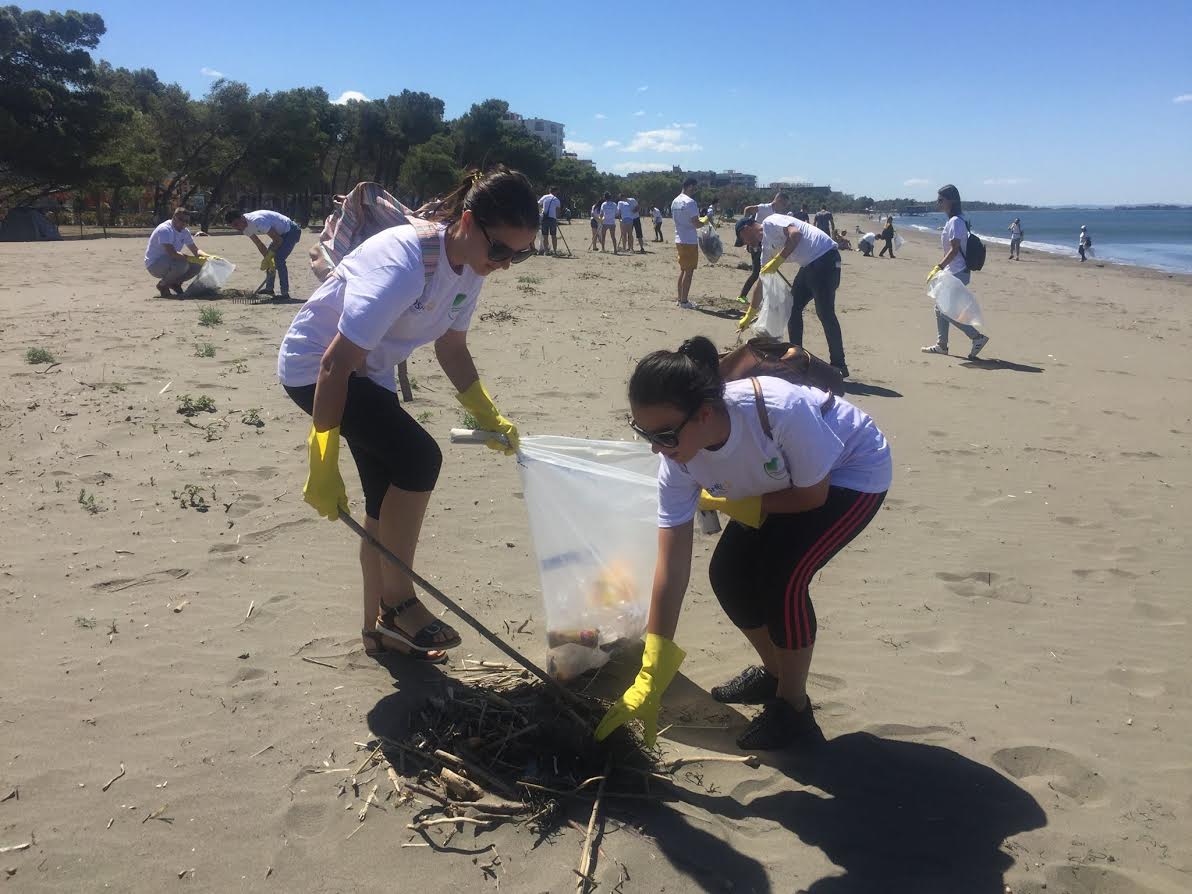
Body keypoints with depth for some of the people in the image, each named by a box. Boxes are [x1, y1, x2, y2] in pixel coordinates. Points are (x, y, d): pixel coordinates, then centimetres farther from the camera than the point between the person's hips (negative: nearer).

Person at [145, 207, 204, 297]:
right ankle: (163, 284, -9)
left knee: (198, 265, -8)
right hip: (154, 265, -8)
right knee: (182, 264, -35)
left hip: (170, 262, 8)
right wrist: (193, 259, -37)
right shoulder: (165, 230, -22)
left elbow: (196, 251, 8)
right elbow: (172, 253, -33)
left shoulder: (185, 232, 4)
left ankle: (174, 283, 9)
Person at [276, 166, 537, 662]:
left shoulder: (468, 266, -7)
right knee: (418, 457, -23)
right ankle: (397, 603, -6)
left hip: (371, 372, 8)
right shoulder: (403, 264, -33)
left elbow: (451, 347, 8)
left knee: (388, 499, 7)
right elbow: (335, 364, -32)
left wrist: (489, 418, 0)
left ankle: (380, 626, 22)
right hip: (315, 367, -8)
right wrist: (323, 465, -30)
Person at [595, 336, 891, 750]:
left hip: (854, 472, -5)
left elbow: (813, 495, -24)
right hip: (783, 481, 6)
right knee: (728, 574, -5)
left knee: (782, 577, -19)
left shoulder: (780, 410, -42)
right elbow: (672, 567, -23)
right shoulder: (678, 461, -24)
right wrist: (650, 682, -23)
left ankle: (792, 707, 5)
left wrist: (730, 504, -17)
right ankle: (774, 672, 24)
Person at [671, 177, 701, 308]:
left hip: (679, 239, 9)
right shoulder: (690, 202, -16)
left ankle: (680, 299, 18)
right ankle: (684, 301, -2)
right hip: (690, 241, -9)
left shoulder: (675, 201, 11)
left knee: (683, 270, 16)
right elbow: (696, 222, -21)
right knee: (689, 271, -3)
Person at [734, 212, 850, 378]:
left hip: (825, 257, -10)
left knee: (825, 312, -12)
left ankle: (839, 367, -8)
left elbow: (796, 233, -23)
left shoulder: (770, 222, -4)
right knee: (792, 307, 10)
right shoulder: (766, 246, 21)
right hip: (810, 265, 10)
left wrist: (777, 260, -20)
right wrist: (748, 317, 28)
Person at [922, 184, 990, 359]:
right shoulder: (952, 220, 14)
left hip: (957, 273, -10)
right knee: (940, 309, 13)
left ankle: (977, 337, -8)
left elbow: (955, 250, -23)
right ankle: (942, 345, 20)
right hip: (952, 272, 10)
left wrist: (938, 267, -27)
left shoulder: (955, 221, -16)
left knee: (945, 310, -11)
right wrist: (940, 268, 20)